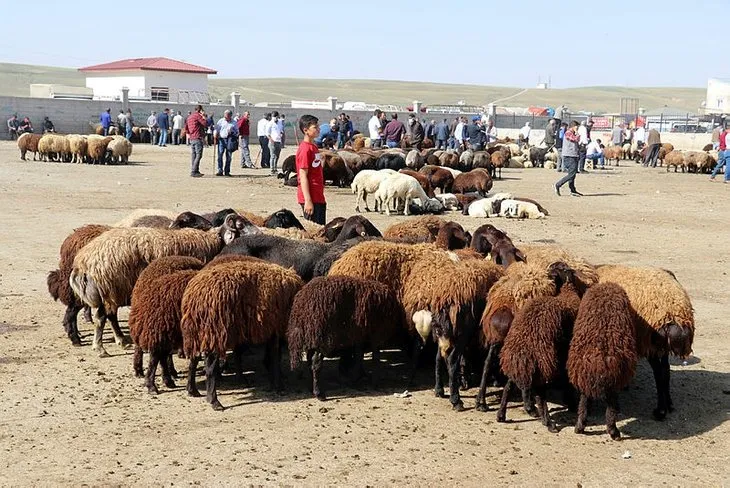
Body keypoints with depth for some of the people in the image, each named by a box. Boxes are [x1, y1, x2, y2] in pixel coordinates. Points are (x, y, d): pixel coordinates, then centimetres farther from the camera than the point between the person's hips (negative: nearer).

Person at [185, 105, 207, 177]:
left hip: (191, 138, 9)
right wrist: (203, 116, -3)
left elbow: (186, 128, 22)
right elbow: (205, 124, -13)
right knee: (198, 155, -9)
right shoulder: (198, 115, -8)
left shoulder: (189, 116, 18)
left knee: (193, 155, 11)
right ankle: (194, 172, -15)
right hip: (198, 138, -9)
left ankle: (195, 171, 15)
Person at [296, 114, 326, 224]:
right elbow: (303, 176, -18)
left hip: (319, 197, 9)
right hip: (311, 199, -9)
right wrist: (308, 201, -21)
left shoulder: (313, 146, 13)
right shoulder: (305, 149, -15)